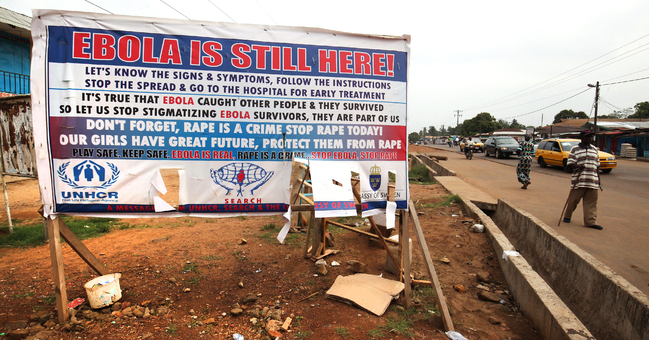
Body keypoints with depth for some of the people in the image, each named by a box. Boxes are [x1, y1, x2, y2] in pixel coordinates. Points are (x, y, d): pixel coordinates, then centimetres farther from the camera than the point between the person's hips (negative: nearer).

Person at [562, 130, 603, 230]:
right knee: (573, 200, 3)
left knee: (591, 202, 2)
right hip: (579, 180, -4)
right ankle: (567, 216, 20)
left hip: (592, 182, 4)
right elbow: (570, 163, -5)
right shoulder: (575, 149, 1)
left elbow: (597, 166, 19)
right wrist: (578, 166, -25)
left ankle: (591, 221, 4)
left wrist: (598, 179, 16)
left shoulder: (594, 150, 16)